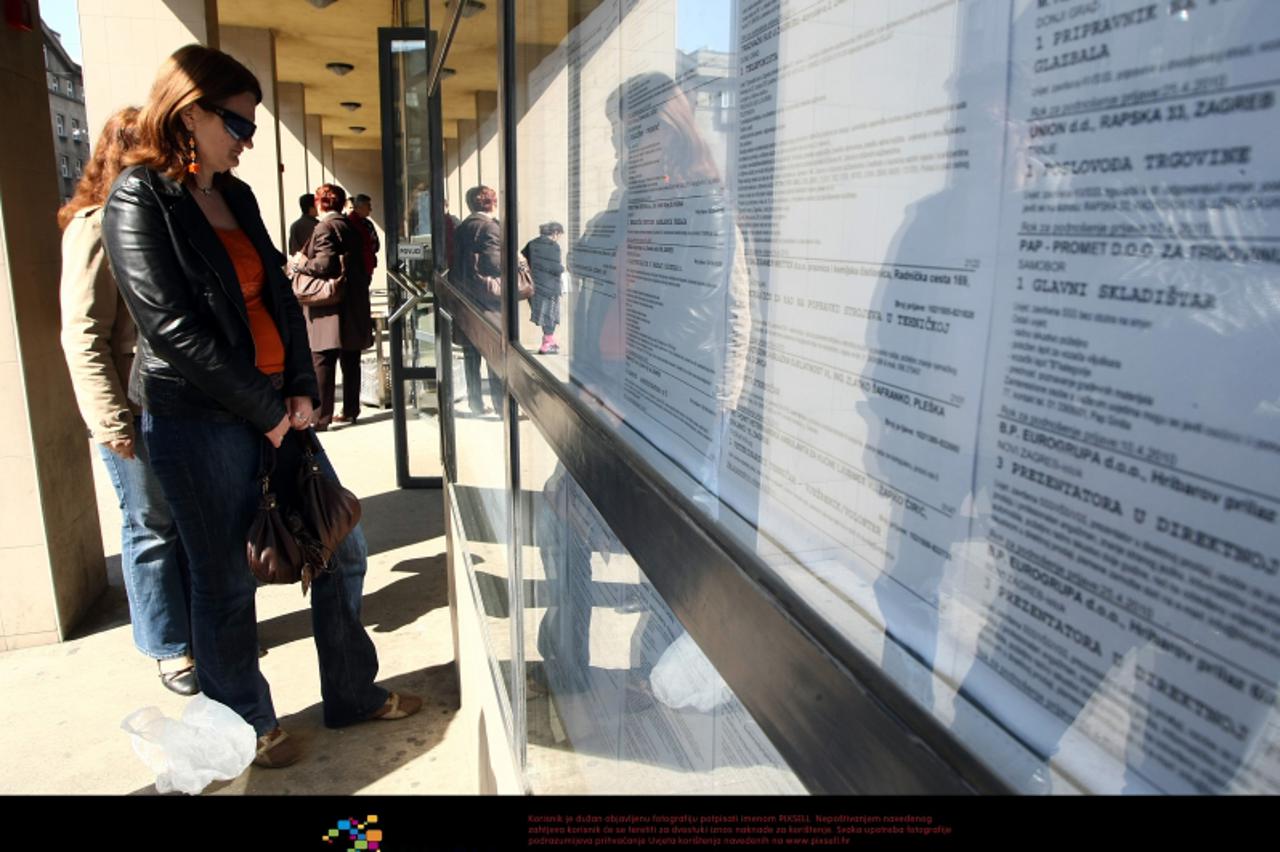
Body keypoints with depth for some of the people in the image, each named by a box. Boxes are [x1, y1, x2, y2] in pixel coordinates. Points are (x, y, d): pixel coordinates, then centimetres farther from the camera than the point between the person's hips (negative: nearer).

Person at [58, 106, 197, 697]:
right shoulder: (96, 228, -10)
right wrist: (110, 422, -16)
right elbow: (83, 335, -12)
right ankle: (169, 646, 22)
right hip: (137, 411, -6)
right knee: (152, 527, 7)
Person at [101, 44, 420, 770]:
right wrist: (266, 409, -14)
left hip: (278, 407, 7)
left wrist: (303, 390, -2)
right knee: (227, 581, 7)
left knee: (342, 550, 10)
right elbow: (171, 326, -16)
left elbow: (280, 296, 10)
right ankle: (247, 727, 28)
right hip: (198, 420, -7)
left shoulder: (236, 196, 13)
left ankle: (354, 693, 28)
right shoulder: (140, 200, -9)